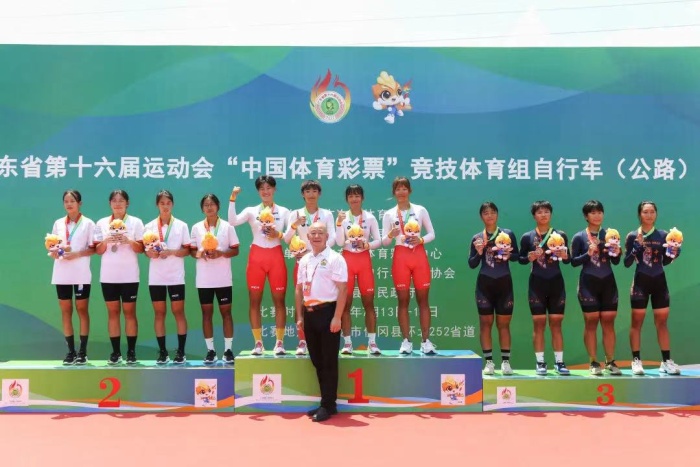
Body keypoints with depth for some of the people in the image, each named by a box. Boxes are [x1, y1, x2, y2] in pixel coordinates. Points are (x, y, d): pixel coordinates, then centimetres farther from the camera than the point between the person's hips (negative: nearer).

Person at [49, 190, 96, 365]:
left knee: (82, 310, 1)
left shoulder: (88, 223, 0)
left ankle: (83, 351, 5)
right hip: (61, 273, 4)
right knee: (65, 311, 4)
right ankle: (71, 351, 10)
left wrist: (76, 254, -17)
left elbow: (93, 248, -3)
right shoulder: (58, 223, 11)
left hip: (81, 274, -4)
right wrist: (53, 252, -8)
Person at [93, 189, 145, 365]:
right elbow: (98, 250, 6)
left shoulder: (136, 222, 2)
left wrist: (129, 241, -18)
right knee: (113, 312, 4)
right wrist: (106, 241, -13)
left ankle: (131, 352, 5)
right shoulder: (102, 223, 8)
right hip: (108, 275, 2)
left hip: (129, 275, -2)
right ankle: (116, 352, 9)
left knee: (129, 312, 1)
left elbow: (141, 249, 0)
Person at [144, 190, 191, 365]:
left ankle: (181, 351, 5)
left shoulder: (181, 225, 2)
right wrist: (150, 252, -15)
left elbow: (187, 250, -1)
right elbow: (146, 250, 8)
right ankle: (162, 352, 10)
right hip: (156, 276, 2)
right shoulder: (150, 226, 6)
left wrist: (171, 252, -17)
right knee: (159, 313, 4)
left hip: (176, 276, -1)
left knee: (178, 312, 0)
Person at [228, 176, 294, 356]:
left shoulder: (283, 211, 7)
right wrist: (233, 199, -17)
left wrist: (279, 235, -15)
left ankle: (279, 342, 8)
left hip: (276, 256, 0)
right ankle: (258, 343, 10)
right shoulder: (251, 211, 5)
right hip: (257, 257, 0)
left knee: (279, 300, 1)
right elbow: (232, 221, -12)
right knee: (255, 301, 2)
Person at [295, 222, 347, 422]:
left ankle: (328, 405, 7)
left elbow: (342, 289, -12)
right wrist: (300, 316, 11)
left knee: (329, 361, -1)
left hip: (327, 311, -7)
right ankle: (326, 401, 22)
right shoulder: (304, 260, 13)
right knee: (317, 360, 12)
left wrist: (337, 317, -17)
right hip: (309, 313, 7)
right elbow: (299, 289, 17)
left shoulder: (335, 259, -6)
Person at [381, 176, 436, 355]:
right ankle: (406, 341, 7)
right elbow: (384, 242, 2)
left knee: (423, 299, 1)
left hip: (419, 255, 0)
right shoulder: (389, 214, 5)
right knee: (403, 300, 1)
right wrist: (391, 235, -19)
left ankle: (425, 341, 5)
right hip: (400, 257, 0)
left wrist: (421, 240, -12)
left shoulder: (421, 210, 5)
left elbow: (432, 233, 6)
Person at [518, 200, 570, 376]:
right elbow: (520, 259, 4)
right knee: (539, 322, 0)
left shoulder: (560, 235, 5)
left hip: (556, 282, 1)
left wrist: (564, 256, -15)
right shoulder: (527, 237, 2)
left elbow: (568, 260, 7)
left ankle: (559, 362, 8)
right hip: (537, 283, -1)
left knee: (556, 322, 3)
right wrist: (529, 257, -16)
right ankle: (540, 362, 6)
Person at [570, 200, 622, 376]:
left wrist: (617, 253, -11)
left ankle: (610, 362, 11)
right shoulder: (579, 237, -1)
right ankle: (593, 363, 7)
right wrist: (588, 254, -19)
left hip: (608, 282, 3)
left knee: (608, 322, 4)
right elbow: (573, 262, -5)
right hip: (588, 283, -3)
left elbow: (616, 262, 10)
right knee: (591, 322, 0)